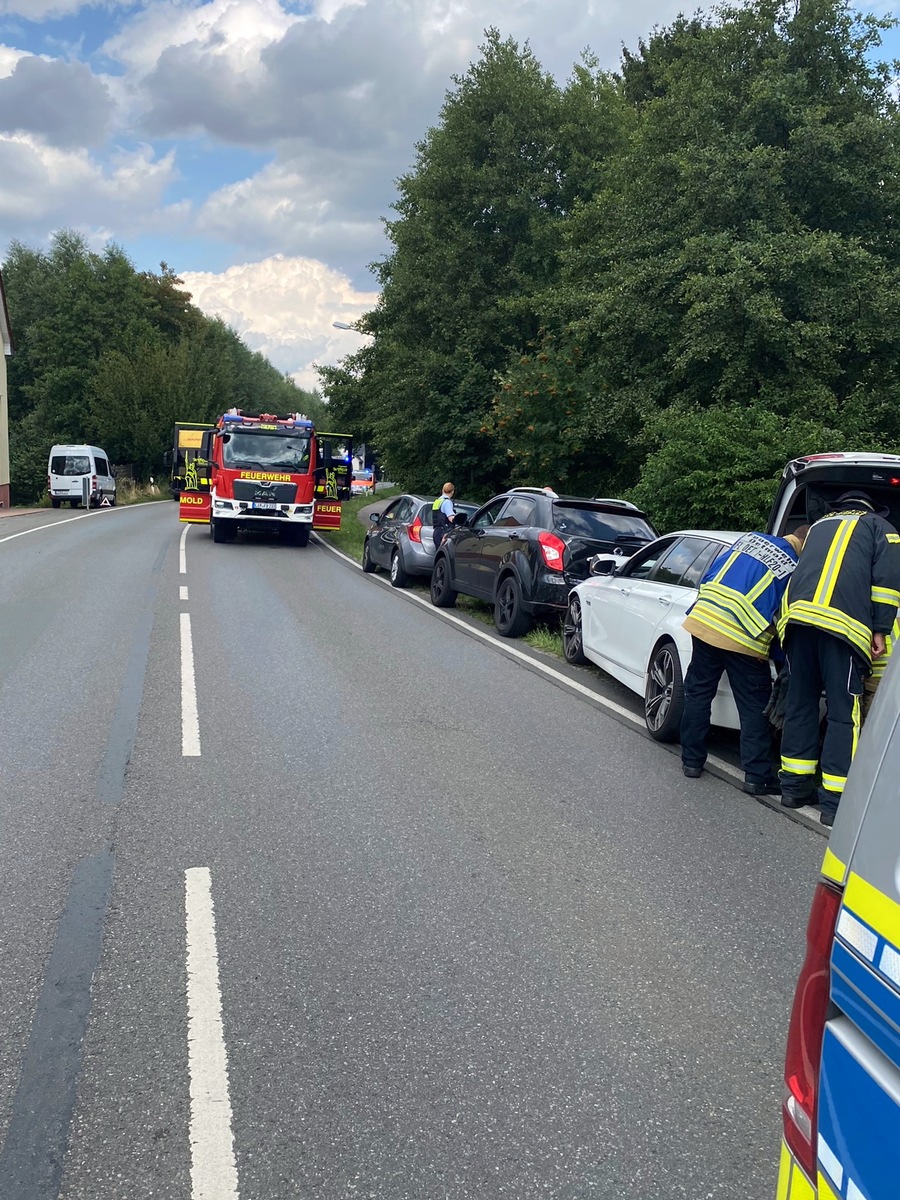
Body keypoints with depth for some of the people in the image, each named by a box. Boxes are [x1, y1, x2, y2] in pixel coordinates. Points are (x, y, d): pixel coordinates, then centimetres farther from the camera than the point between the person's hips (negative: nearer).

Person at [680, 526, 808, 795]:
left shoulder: (750, 538, 14)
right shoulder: (796, 569, 3)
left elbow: (710, 575, 16)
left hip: (703, 621, 4)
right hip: (745, 641, -4)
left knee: (697, 695, 16)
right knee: (755, 710, 8)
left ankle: (692, 760, 22)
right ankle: (757, 776, 10)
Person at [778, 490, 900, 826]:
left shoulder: (819, 526, 34)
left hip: (798, 618, 5)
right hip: (843, 624, -4)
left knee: (800, 704, 14)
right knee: (844, 713, -1)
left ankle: (795, 786, 20)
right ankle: (835, 802, -4)